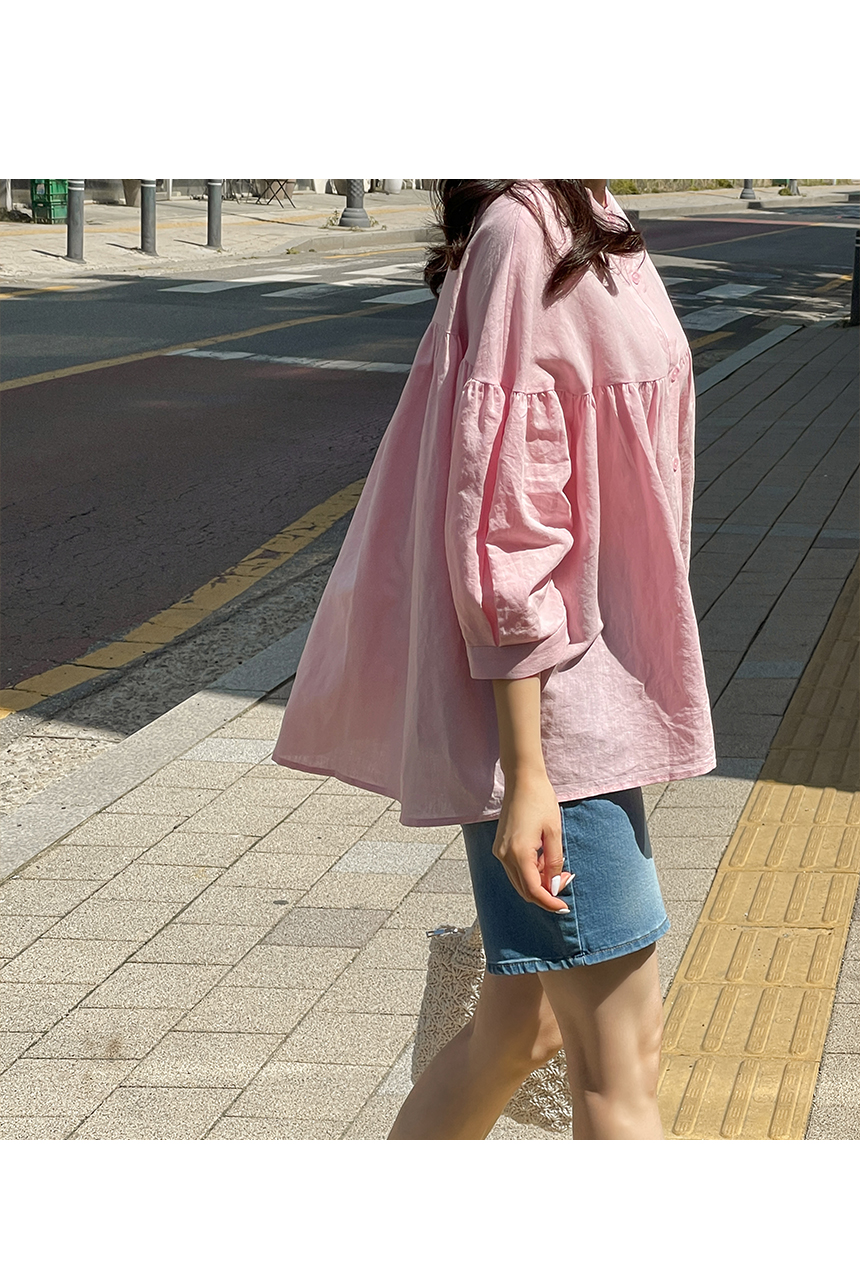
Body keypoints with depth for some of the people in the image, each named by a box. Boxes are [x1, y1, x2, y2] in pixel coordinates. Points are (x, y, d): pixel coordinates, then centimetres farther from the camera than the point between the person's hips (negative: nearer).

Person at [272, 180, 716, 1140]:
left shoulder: (580, 228, 13)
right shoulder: (525, 234, -17)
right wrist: (525, 772, -21)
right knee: (618, 1070, -3)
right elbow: (503, 529, -21)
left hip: (587, 692, 10)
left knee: (518, 1031, 18)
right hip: (550, 711, -10)